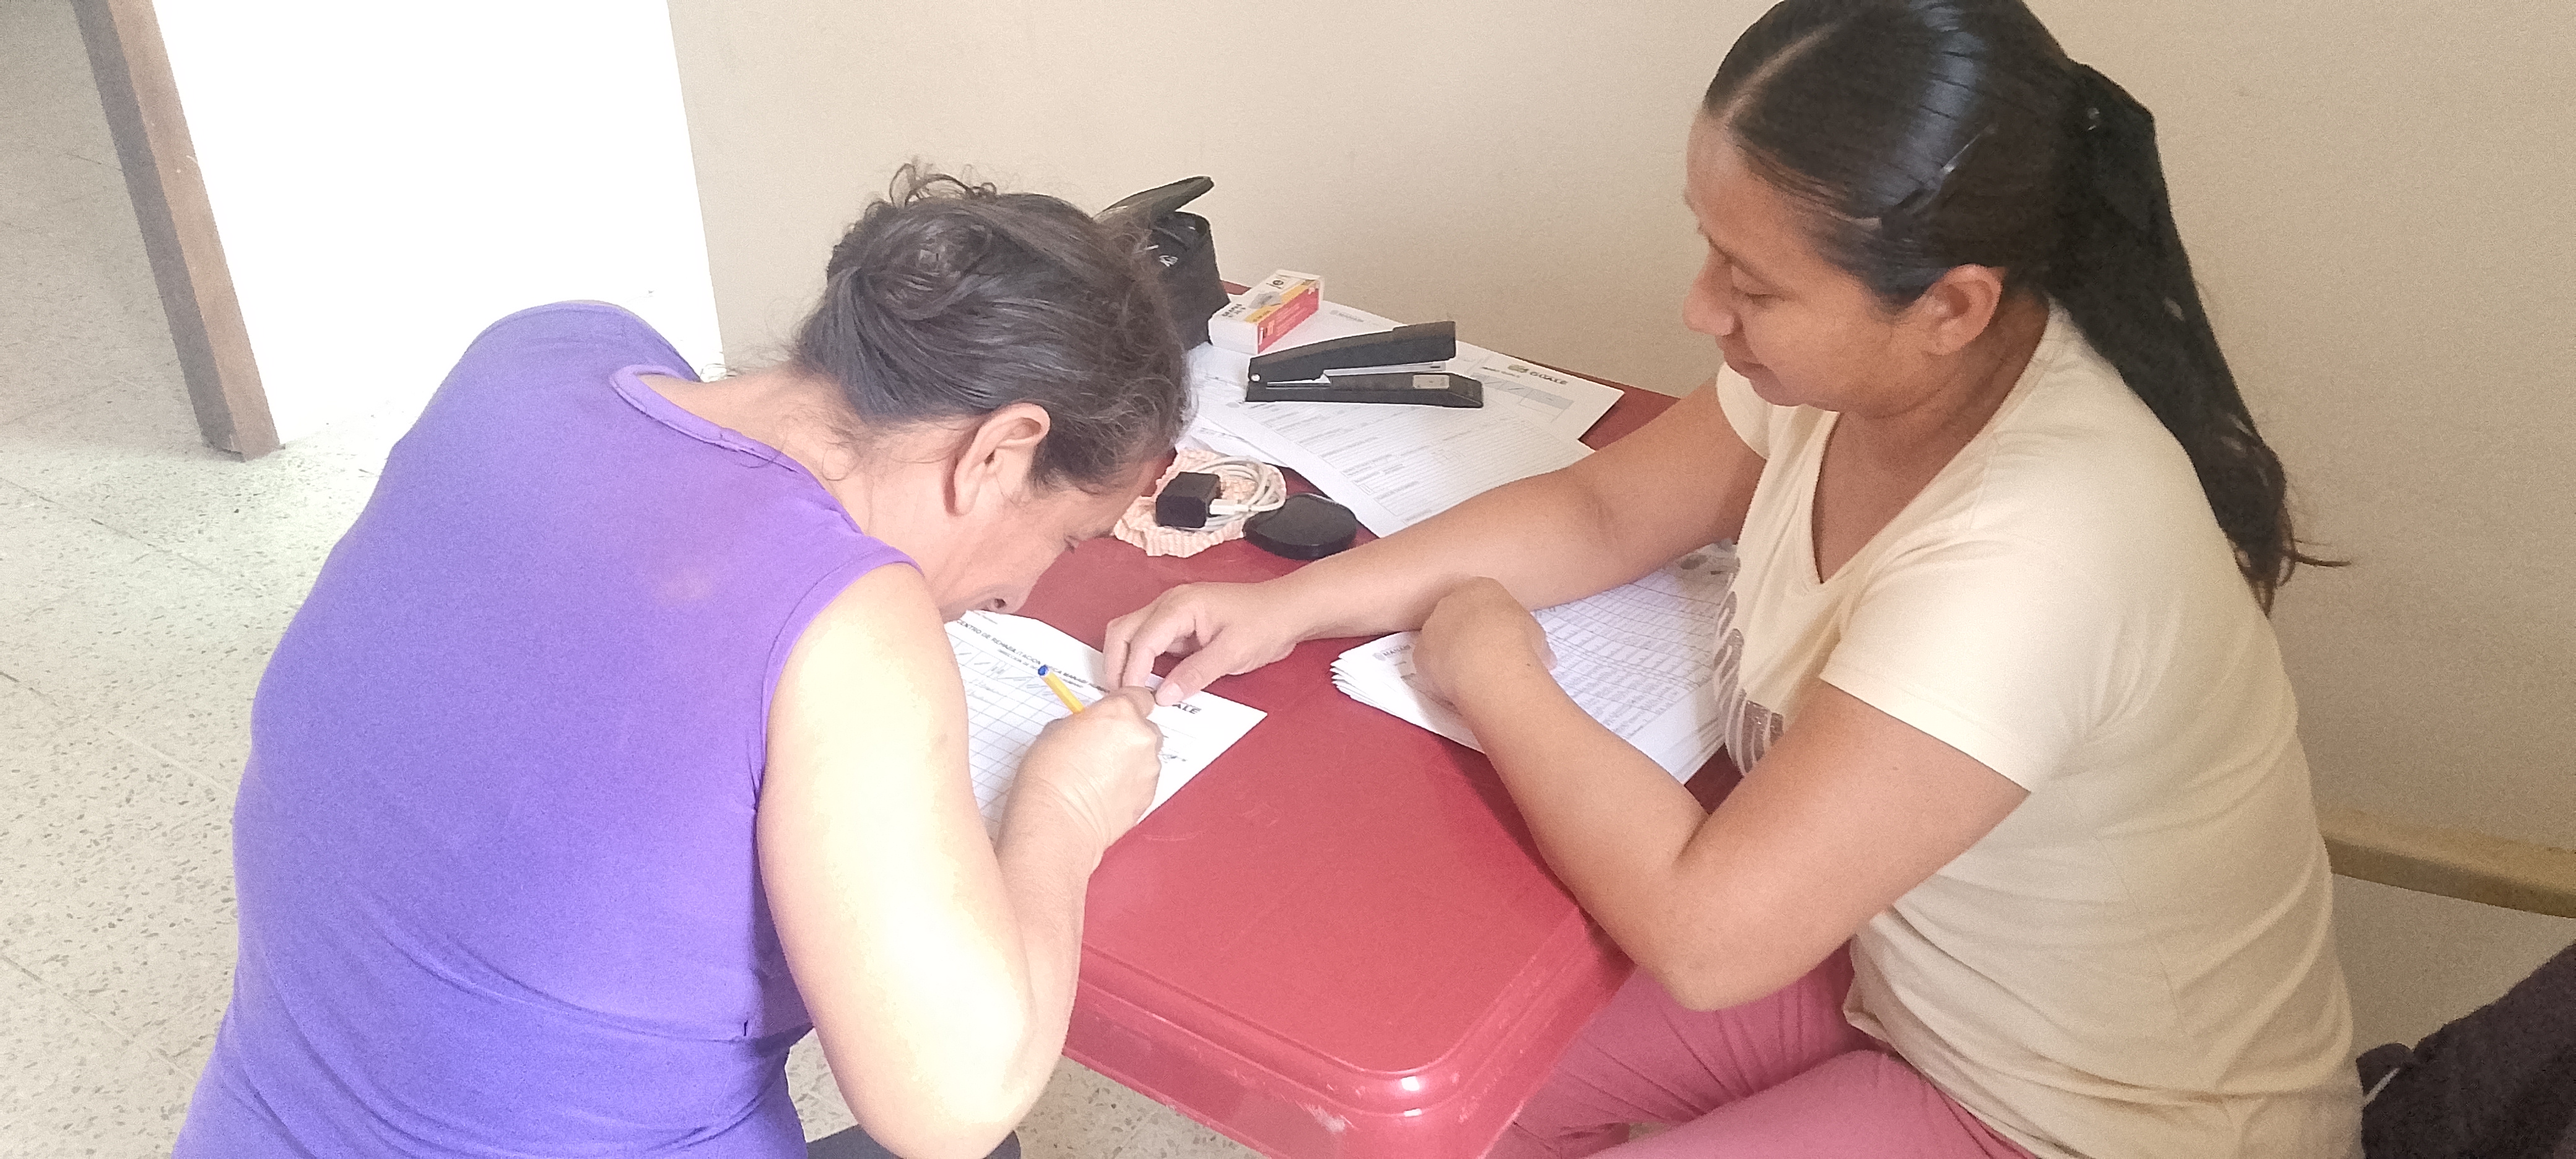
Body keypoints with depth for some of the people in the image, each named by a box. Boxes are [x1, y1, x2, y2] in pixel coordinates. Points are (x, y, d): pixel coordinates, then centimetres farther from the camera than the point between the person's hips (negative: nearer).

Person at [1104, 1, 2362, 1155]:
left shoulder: (2031, 550, -38)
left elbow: (1704, 933, -35)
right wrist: (1293, 604, -9)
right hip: (1905, 961, 6)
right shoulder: (1854, 362, -15)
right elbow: (1600, 511, 1)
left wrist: (1494, 672, -20)